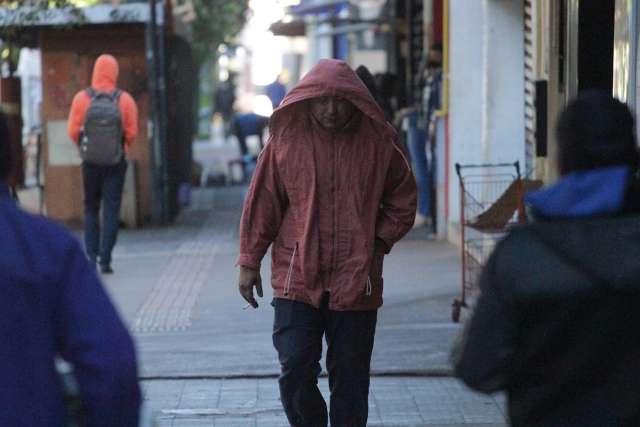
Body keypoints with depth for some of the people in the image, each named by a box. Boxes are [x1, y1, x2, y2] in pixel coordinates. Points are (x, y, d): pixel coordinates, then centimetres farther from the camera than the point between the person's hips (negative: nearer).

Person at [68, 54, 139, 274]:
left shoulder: (82, 98, -8)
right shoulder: (125, 99, -9)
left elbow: (73, 131, -5)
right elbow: (132, 133, -8)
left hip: (90, 162, 1)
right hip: (116, 163, -1)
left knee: (91, 208, 16)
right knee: (111, 210, 4)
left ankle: (91, 254, 8)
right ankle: (105, 260, -1)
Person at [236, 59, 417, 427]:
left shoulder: (378, 143, 0)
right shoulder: (287, 138, 0)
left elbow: (403, 203, 11)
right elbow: (262, 204, 6)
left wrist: (379, 242, -2)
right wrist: (250, 262, 5)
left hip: (356, 283, 1)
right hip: (297, 279, 0)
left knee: (350, 381, 6)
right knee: (295, 370, -8)